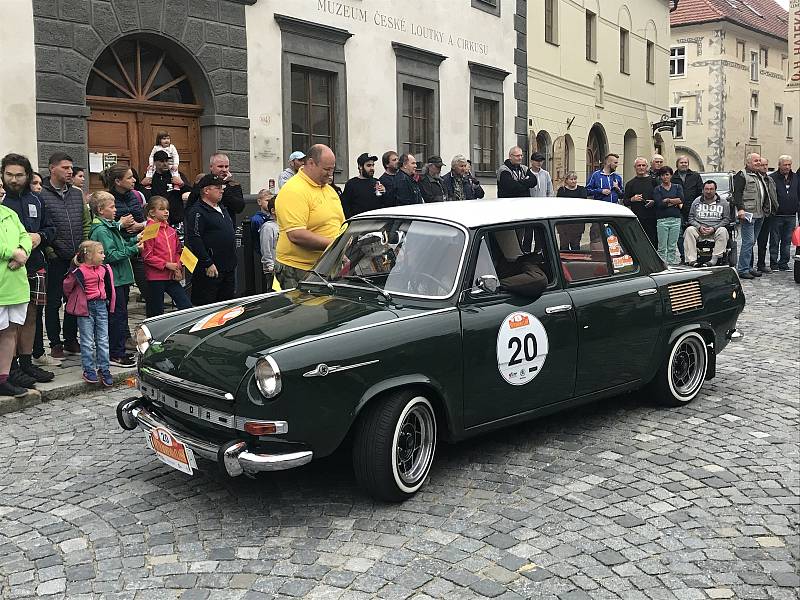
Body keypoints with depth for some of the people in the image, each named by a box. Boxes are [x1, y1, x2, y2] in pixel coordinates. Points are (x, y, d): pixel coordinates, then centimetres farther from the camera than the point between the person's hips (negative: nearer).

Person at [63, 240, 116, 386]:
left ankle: (104, 369, 15)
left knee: (103, 340, 7)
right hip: (85, 308, -5)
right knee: (87, 341, 2)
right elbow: (67, 287, -1)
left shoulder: (104, 269, 2)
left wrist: (109, 303, 15)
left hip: (102, 305, 5)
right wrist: (75, 301, 11)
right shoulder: (79, 272, -15)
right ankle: (89, 370, 11)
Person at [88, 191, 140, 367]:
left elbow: (120, 245, 23)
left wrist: (135, 240, 9)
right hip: (113, 280, -10)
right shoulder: (100, 230, -15)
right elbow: (111, 256, -20)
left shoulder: (110, 226, 14)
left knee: (119, 316, 15)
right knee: (118, 317, -5)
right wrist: (133, 249, -18)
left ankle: (117, 351, 23)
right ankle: (116, 354, 1)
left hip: (120, 279, 10)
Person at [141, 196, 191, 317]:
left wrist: (178, 266, 2)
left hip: (172, 276, 6)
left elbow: (177, 251, 19)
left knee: (187, 306, 0)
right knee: (156, 312, 5)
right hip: (155, 277, -6)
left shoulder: (171, 231, 9)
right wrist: (166, 264, -15)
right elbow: (147, 256, -14)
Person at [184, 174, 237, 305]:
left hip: (229, 267, 9)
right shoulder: (197, 212, -12)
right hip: (210, 269, -9)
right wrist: (208, 264, -21)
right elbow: (194, 240, -19)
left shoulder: (223, 209, 17)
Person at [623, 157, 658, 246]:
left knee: (653, 243, -2)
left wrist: (654, 202, -9)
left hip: (651, 218, 0)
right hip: (636, 219, 0)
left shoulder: (653, 181, 10)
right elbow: (624, 201, 10)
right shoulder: (630, 184, 13)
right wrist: (632, 199, -9)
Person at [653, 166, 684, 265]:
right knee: (662, 247, -4)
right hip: (662, 220, -2)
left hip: (676, 219, 2)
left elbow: (681, 200, -4)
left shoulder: (677, 187, 12)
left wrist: (667, 200, -4)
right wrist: (675, 203, -3)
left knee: (673, 247, 3)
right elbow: (659, 204, -9)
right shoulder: (657, 189, 6)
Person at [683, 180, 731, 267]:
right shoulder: (696, 202, 16)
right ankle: (691, 259, -37)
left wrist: (714, 228, -9)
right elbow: (691, 218, 12)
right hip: (699, 230, 1)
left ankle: (715, 259, -38)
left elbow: (726, 219, 7)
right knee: (689, 230, -30)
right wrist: (699, 227, -8)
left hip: (716, 230, -1)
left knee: (722, 231, -34)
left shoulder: (723, 203, 13)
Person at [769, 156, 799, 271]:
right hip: (777, 216, -4)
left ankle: (783, 263, 15)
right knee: (775, 241, 1)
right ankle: (773, 263, 8)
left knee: (787, 241, 8)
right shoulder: (772, 178, -4)